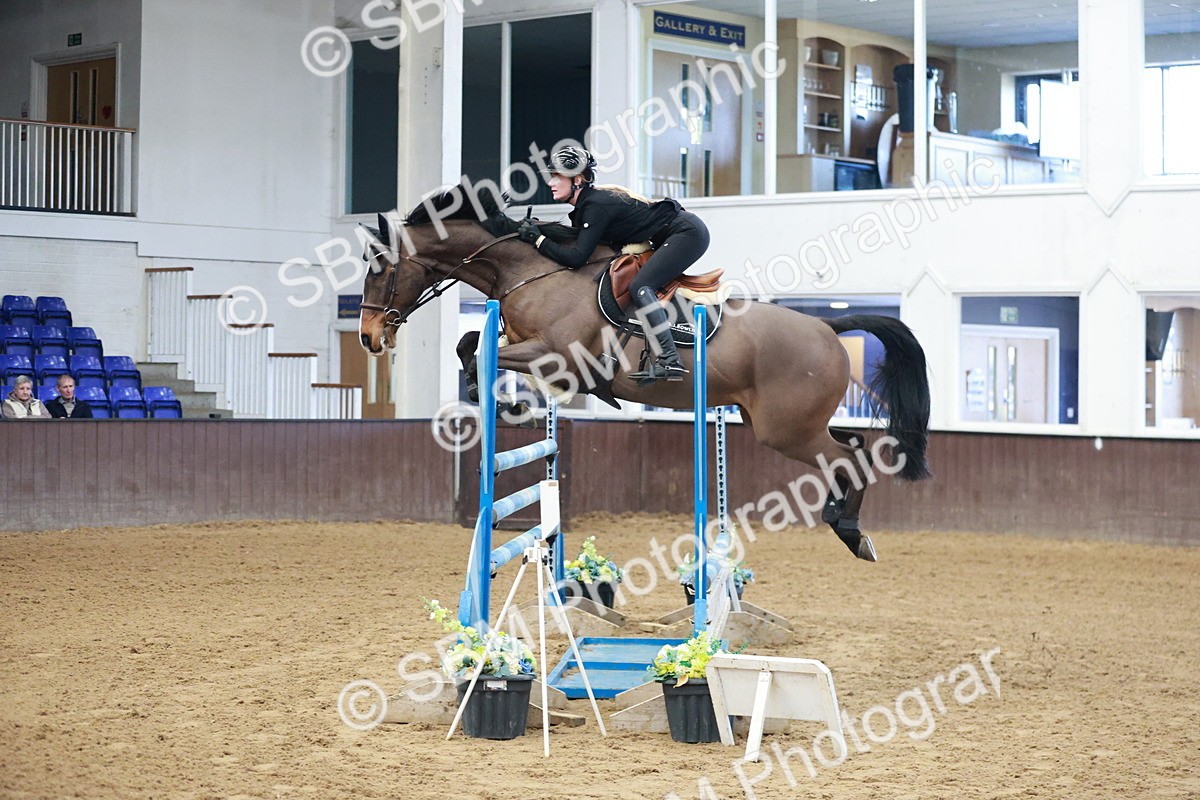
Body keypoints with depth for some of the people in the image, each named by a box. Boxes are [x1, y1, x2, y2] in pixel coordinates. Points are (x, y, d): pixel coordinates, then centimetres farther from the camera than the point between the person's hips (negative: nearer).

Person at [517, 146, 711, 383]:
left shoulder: (596, 206, -20)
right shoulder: (588, 202, 9)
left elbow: (576, 257, -23)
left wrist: (537, 239, -15)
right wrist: (538, 229, 7)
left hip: (688, 232, -11)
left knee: (640, 287, -20)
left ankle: (669, 360, -28)